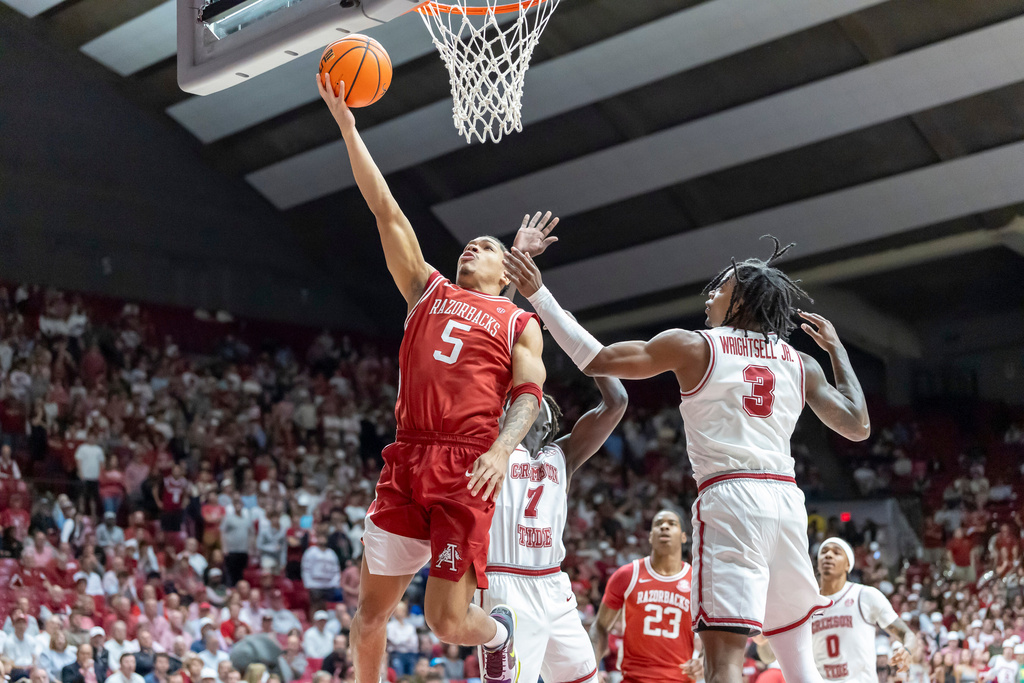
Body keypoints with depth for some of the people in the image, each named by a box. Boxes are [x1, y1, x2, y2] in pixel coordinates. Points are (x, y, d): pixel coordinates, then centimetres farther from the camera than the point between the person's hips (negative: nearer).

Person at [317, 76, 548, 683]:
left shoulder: (521, 323, 15)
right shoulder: (428, 290, 21)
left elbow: (529, 394, 1)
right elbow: (388, 212, 15)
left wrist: (503, 447, -20)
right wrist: (349, 127, 10)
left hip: (467, 470, -3)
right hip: (407, 459, 3)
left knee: (449, 621, -5)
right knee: (373, 609, 3)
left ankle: (499, 632, 28)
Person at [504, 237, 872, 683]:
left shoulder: (694, 346, 4)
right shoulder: (801, 365, 15)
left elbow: (595, 360, 3)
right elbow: (858, 427, 19)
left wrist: (538, 295, 11)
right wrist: (837, 349, 30)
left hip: (728, 497, -5)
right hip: (785, 499, 5)